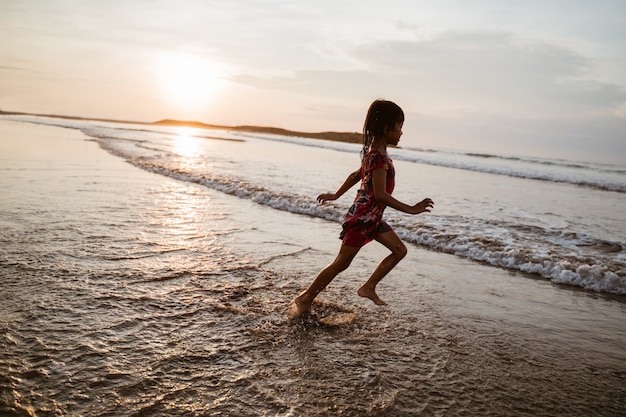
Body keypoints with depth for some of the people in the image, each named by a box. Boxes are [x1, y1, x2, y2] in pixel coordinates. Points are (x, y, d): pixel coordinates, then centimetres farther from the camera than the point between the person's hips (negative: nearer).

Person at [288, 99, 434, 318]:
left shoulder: (373, 152, 8)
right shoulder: (380, 157, -23)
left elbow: (356, 175, 18)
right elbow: (380, 195, -29)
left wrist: (336, 195, 28)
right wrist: (411, 209, -26)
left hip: (372, 217, 10)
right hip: (362, 218, -10)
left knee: (400, 250, 9)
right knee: (341, 262, 0)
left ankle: (368, 287, 15)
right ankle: (305, 298, 12)